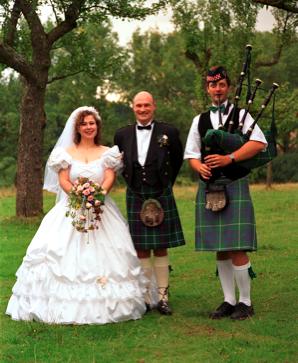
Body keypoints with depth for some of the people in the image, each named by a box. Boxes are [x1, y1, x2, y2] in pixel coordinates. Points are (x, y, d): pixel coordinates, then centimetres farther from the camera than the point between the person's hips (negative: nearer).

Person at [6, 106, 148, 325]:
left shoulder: (107, 153, 10)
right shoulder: (67, 152, 11)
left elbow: (110, 178, -3)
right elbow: (63, 180, 0)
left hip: (101, 208, 0)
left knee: (104, 253, -8)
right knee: (64, 253, -8)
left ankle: (102, 304, -4)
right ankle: (66, 304, -4)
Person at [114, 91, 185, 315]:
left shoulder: (168, 133, -2)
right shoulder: (123, 135, 5)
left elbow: (177, 160, 11)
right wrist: (132, 183, 13)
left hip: (161, 196, -2)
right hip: (135, 196, 2)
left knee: (160, 248, 3)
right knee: (141, 250, 4)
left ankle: (163, 296, 8)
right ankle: (146, 297, 10)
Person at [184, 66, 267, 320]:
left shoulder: (240, 115, 2)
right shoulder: (200, 120, 14)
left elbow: (259, 143, -12)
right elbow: (191, 154, 12)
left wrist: (229, 159, -20)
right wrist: (200, 167, -10)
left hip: (235, 186, -4)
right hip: (209, 188, 4)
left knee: (237, 248, -8)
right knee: (220, 250, 7)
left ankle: (245, 302, 3)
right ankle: (229, 301, 16)